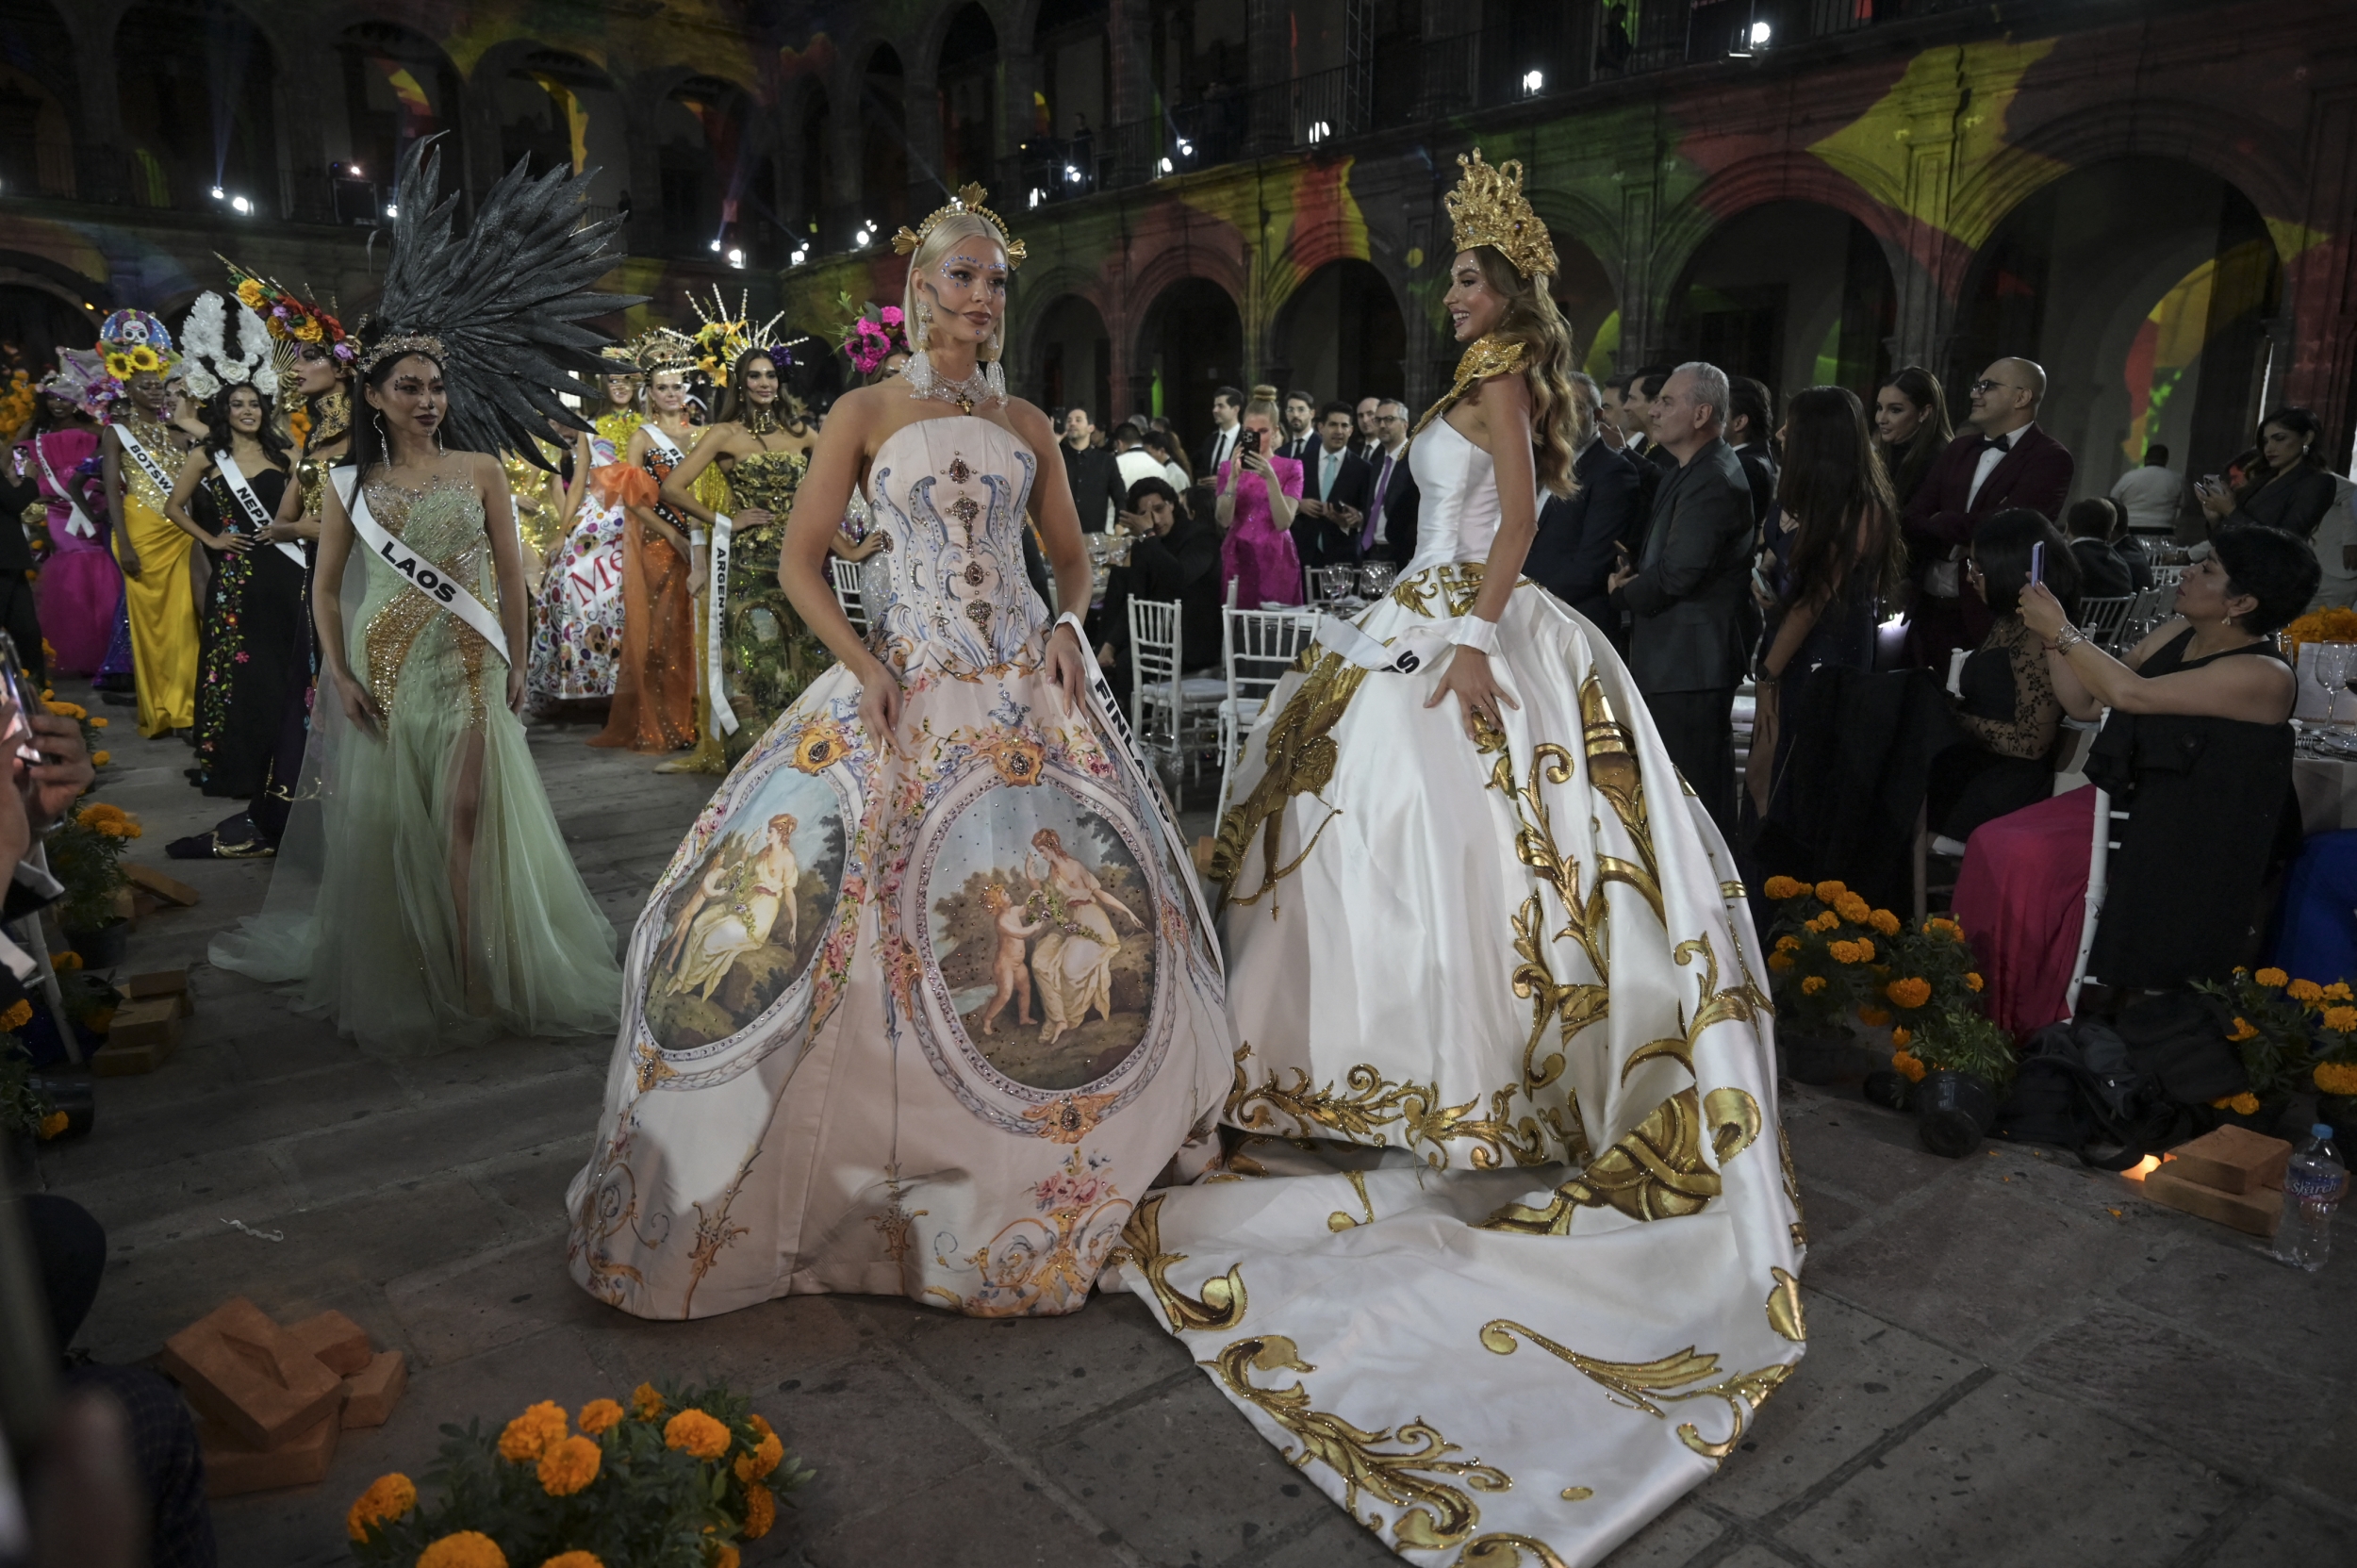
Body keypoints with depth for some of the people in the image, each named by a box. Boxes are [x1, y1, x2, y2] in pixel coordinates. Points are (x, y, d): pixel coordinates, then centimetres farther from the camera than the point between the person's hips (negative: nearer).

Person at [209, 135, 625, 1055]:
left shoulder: (479, 469, 4)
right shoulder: (352, 486, 6)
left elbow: (511, 574, 4)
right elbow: (325, 588, 8)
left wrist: (514, 666, 0)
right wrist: (338, 675, -3)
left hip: (468, 667, -1)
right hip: (383, 669, 1)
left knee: (471, 815, -5)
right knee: (388, 822, 5)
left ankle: (479, 973, 2)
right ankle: (400, 986, 18)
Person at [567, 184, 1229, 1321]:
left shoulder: (1028, 425, 13)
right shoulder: (865, 413, 4)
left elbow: (1072, 555, 19)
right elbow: (800, 562, 1)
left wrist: (1068, 623, -2)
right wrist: (861, 662, -12)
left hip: (1023, 687, 3)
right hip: (902, 683, -3)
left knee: (1080, 901, 1)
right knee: (829, 888, -8)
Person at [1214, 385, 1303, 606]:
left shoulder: (1290, 468, 1)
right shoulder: (1228, 467, 7)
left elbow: (1283, 523, -11)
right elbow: (1224, 521, -5)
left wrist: (1270, 478, -20)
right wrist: (1234, 477, -15)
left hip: (1275, 560, -1)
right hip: (1237, 559, 2)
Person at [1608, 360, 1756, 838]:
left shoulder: (1714, 481, -17)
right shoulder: (1693, 472, 17)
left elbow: (1678, 573, -23)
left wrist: (1623, 592, -5)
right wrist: (1633, 568, 1)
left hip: (1690, 663, -11)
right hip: (1673, 659, 11)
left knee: (1694, 791, -5)